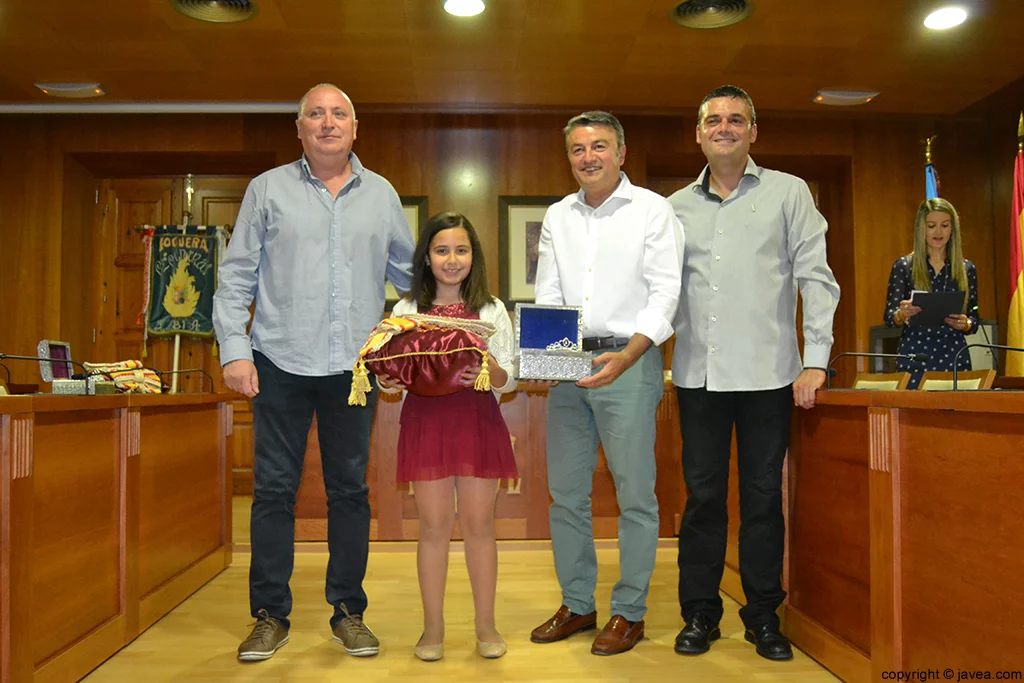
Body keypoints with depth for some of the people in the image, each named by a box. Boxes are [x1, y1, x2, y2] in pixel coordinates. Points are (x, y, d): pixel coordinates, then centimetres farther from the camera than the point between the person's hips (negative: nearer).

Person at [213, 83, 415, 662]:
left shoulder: (381, 194, 11)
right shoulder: (269, 189, 6)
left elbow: (408, 272, 17)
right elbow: (237, 276, 3)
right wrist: (234, 349, -5)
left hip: (354, 363, 1)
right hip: (281, 360, -1)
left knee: (350, 488, 7)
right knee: (274, 488, 3)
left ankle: (349, 611, 20)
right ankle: (270, 615, 17)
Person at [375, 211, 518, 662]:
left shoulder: (491, 310, 7)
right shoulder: (407, 310, 8)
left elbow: (509, 379, 2)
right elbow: (388, 380, 7)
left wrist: (491, 371, -19)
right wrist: (388, 377, -16)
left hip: (478, 421, 0)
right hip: (425, 421, 0)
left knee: (479, 524, 6)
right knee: (434, 527, 5)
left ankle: (486, 625, 20)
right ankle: (433, 627, 20)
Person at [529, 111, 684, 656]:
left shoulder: (652, 210, 1)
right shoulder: (557, 217, 15)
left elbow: (664, 294, -7)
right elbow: (547, 297, 11)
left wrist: (627, 355, -21)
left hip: (628, 361, -4)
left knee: (634, 493, 1)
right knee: (565, 492, 9)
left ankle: (629, 611, 16)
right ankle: (577, 604, 24)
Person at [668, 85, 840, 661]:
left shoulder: (788, 192, 6)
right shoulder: (677, 206, 13)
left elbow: (816, 278, 1)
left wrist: (816, 359, -7)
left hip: (767, 372, -2)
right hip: (698, 373, 2)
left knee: (763, 495, 6)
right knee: (703, 494, 7)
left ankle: (764, 615, 21)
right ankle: (701, 612, 20)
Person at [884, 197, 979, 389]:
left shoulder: (967, 269, 8)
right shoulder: (903, 266, 1)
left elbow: (974, 319, 10)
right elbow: (889, 317, -3)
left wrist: (965, 324, -12)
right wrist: (902, 314, -24)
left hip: (954, 358, 2)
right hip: (914, 360, -2)